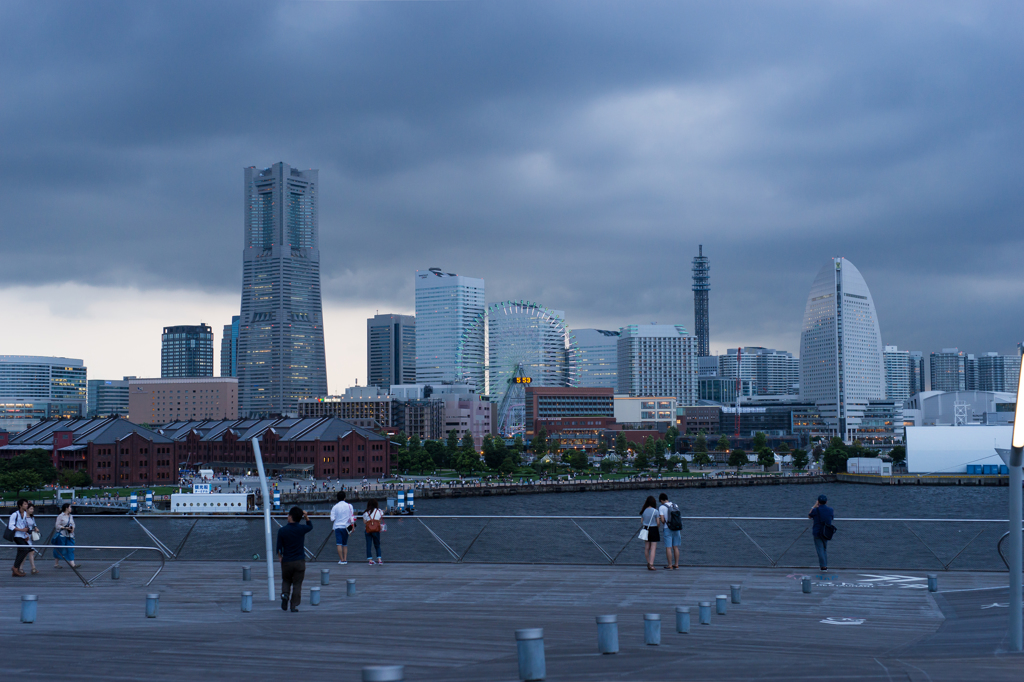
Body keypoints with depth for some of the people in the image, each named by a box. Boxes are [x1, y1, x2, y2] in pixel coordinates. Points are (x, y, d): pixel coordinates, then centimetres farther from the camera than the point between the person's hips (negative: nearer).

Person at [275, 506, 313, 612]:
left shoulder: (282, 530, -9)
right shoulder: (302, 529, -7)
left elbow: (279, 546, -1)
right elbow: (310, 526, 17)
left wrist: (279, 556, 16)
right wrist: (306, 517, 4)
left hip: (286, 561, 0)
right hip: (300, 561, 0)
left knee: (286, 581, 20)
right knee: (297, 584, 6)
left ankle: (284, 593, -7)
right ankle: (294, 605, 3)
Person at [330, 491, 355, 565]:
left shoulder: (335, 507, -3)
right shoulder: (349, 506, 0)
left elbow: (332, 519, -5)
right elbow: (352, 517, -2)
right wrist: (353, 526, 2)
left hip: (337, 527, -2)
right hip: (346, 527, 2)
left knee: (339, 544, -3)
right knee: (345, 544, 13)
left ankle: (341, 560, -7)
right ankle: (345, 559, 7)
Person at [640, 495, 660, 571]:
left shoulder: (643, 511, 0)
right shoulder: (655, 511, -12)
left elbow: (641, 521, 7)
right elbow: (658, 522, -9)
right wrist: (657, 528, 11)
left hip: (646, 529, 5)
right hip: (653, 530, -5)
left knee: (646, 548, 13)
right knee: (653, 548, -4)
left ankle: (648, 563, 25)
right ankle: (651, 565, -10)